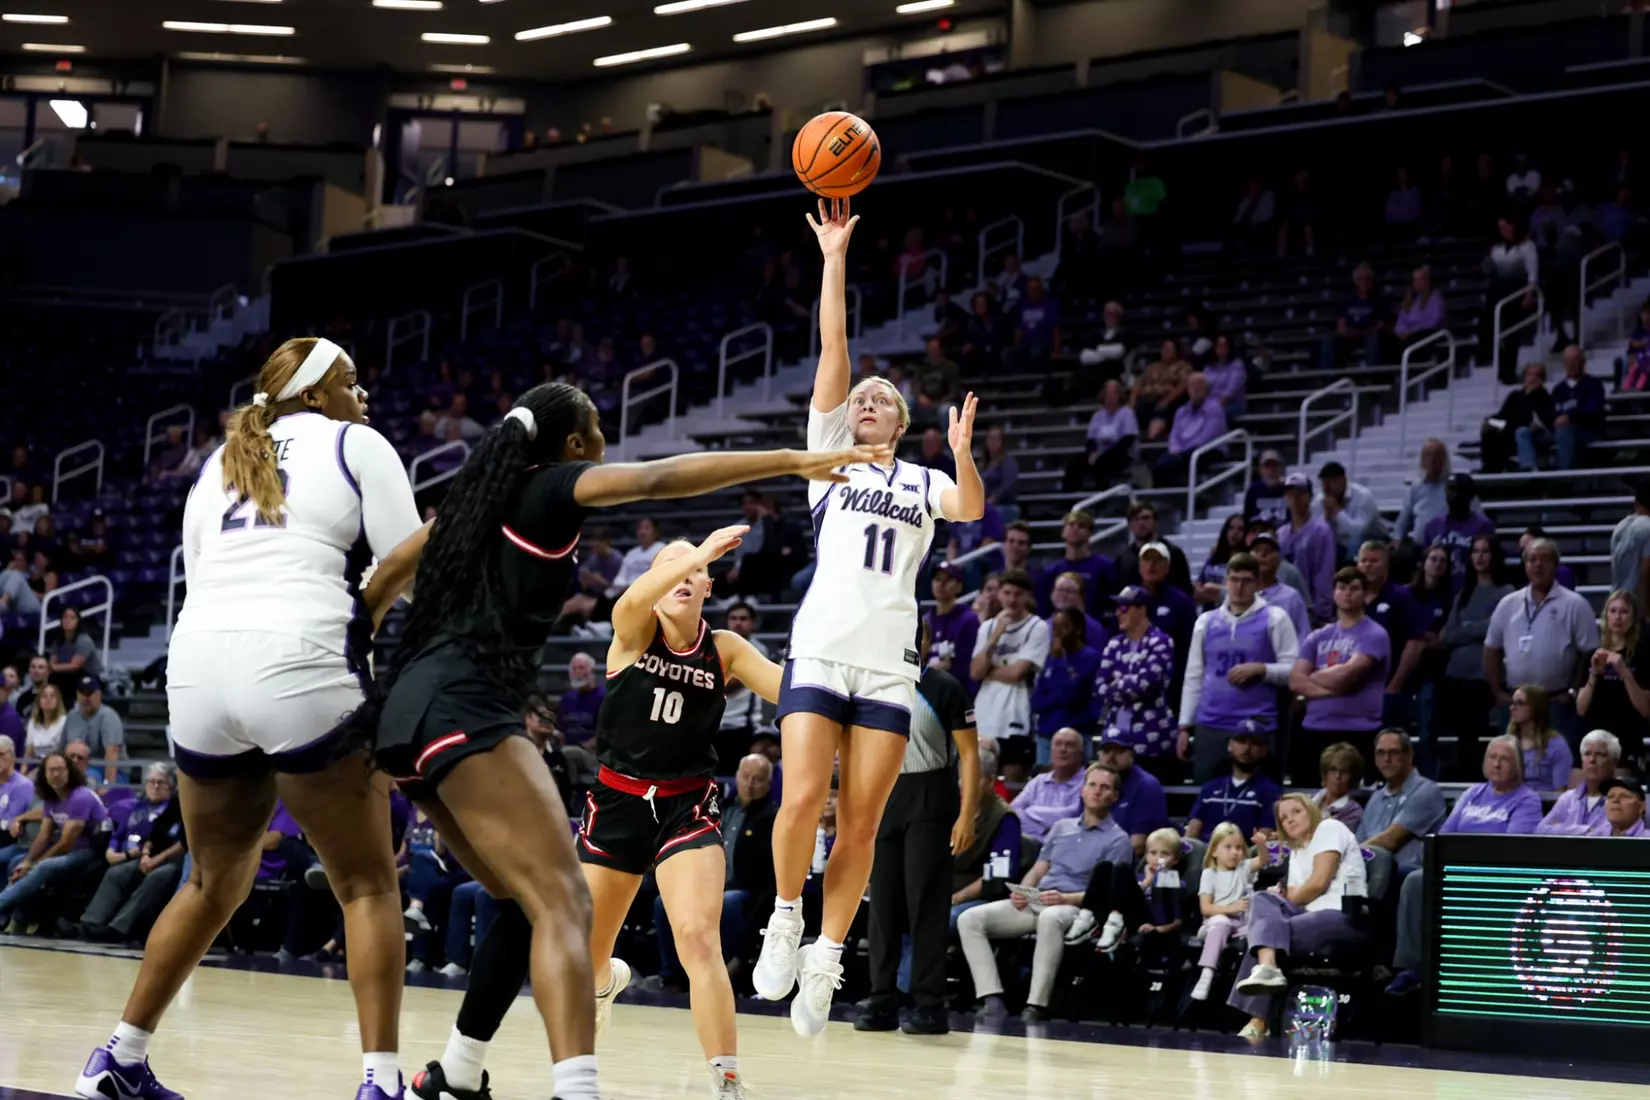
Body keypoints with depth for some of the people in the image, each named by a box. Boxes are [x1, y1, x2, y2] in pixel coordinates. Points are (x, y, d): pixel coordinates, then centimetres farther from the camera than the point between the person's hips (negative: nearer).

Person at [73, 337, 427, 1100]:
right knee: (367, 884, 3)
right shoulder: (355, 444, 8)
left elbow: (199, 575, 21)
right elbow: (409, 558, -1)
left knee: (215, 883, 23)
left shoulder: (219, 463, 24)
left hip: (200, 667, 5)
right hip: (300, 671, -5)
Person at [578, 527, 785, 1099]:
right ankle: (607, 980, 54)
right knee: (582, 954, 14)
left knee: (698, 937, -24)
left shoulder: (724, 649, -2)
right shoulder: (634, 629, -7)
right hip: (618, 800, 1)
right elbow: (632, 601, -33)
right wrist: (700, 552, -49)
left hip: (687, 808, -1)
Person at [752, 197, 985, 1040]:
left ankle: (826, 958, 7)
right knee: (802, 799, -16)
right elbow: (833, 351, 5)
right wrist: (835, 259, -1)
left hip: (888, 665, 1)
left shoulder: (923, 482, 16)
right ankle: (784, 919, 7)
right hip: (820, 649, -1)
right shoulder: (829, 453, 14)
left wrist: (963, 457, -25)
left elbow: (972, 511, -6)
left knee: (859, 824, -2)